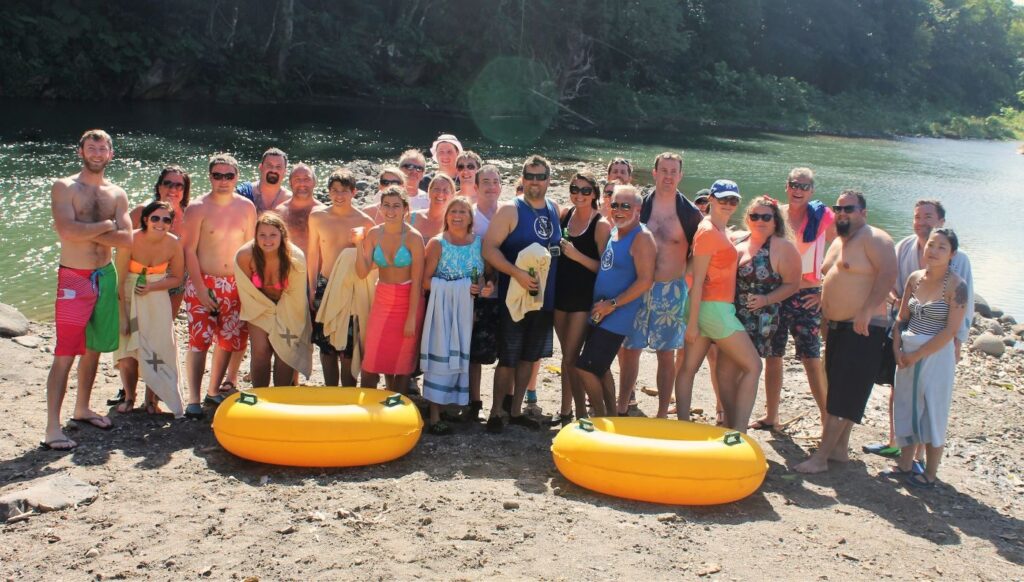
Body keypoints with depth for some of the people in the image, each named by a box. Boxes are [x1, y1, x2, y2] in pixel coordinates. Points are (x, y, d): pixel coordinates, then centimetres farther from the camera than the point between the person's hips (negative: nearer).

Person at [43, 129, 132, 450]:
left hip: (105, 276, 5)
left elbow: (127, 238, -5)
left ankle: (82, 408, 31)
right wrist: (106, 225, -10)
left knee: (94, 348, 15)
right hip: (73, 278, -5)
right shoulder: (64, 188, -4)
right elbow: (67, 231, -20)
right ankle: (52, 428, -9)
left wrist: (85, 232, -14)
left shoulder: (117, 194, 9)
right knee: (65, 354, -9)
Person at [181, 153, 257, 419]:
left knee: (228, 339, 9)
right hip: (203, 282, -4)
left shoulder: (246, 207, 5)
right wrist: (200, 288, -13)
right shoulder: (198, 208, -6)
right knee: (200, 339, -11)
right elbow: (189, 250, -7)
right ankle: (193, 400, -8)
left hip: (235, 285, 4)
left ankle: (214, 392, 24)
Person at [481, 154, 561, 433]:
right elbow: (489, 248, -16)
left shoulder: (554, 210, 9)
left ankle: (516, 410, 25)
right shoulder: (510, 210, -8)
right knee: (508, 358, -1)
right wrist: (517, 273, -26)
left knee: (528, 357, 13)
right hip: (514, 298, -6)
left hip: (544, 298, 6)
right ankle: (495, 413, 13)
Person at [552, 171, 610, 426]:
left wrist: (576, 255, -22)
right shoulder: (564, 215, 5)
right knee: (567, 354, 15)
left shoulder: (601, 225, -10)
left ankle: (581, 413, 5)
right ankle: (565, 409, 26)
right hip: (561, 293, 6)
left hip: (583, 299, -6)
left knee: (571, 358, -7)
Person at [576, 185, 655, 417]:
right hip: (599, 314, 9)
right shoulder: (613, 232, 10)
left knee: (585, 368, -10)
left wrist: (612, 304, -19)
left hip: (617, 318, -9)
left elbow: (645, 281, -21)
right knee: (598, 369, 15)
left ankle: (602, 419, 5)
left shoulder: (641, 238, -15)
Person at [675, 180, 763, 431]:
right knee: (753, 366, -5)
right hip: (713, 308, -10)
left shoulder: (719, 230, 14)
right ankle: (738, 434, -6)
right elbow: (697, 280, -16)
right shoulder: (708, 231, -14)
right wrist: (692, 322, -17)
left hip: (719, 308, 10)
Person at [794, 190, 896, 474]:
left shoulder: (873, 239, -11)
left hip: (862, 330, -9)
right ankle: (840, 449, 22)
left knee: (843, 396, -8)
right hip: (837, 327, 9)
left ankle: (821, 457, -7)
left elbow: (888, 274, -22)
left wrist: (867, 311, -29)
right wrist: (826, 318, 18)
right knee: (838, 390, 13)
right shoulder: (839, 241, 17)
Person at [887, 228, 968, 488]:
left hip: (936, 356, -6)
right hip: (907, 354, 6)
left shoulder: (956, 286, -12)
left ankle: (930, 474, 15)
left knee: (933, 414, 3)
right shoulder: (915, 278, 5)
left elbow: (950, 330, -16)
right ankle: (905, 464, 27)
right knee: (906, 409, 13)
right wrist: (897, 349, -3)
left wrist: (917, 355, -15)